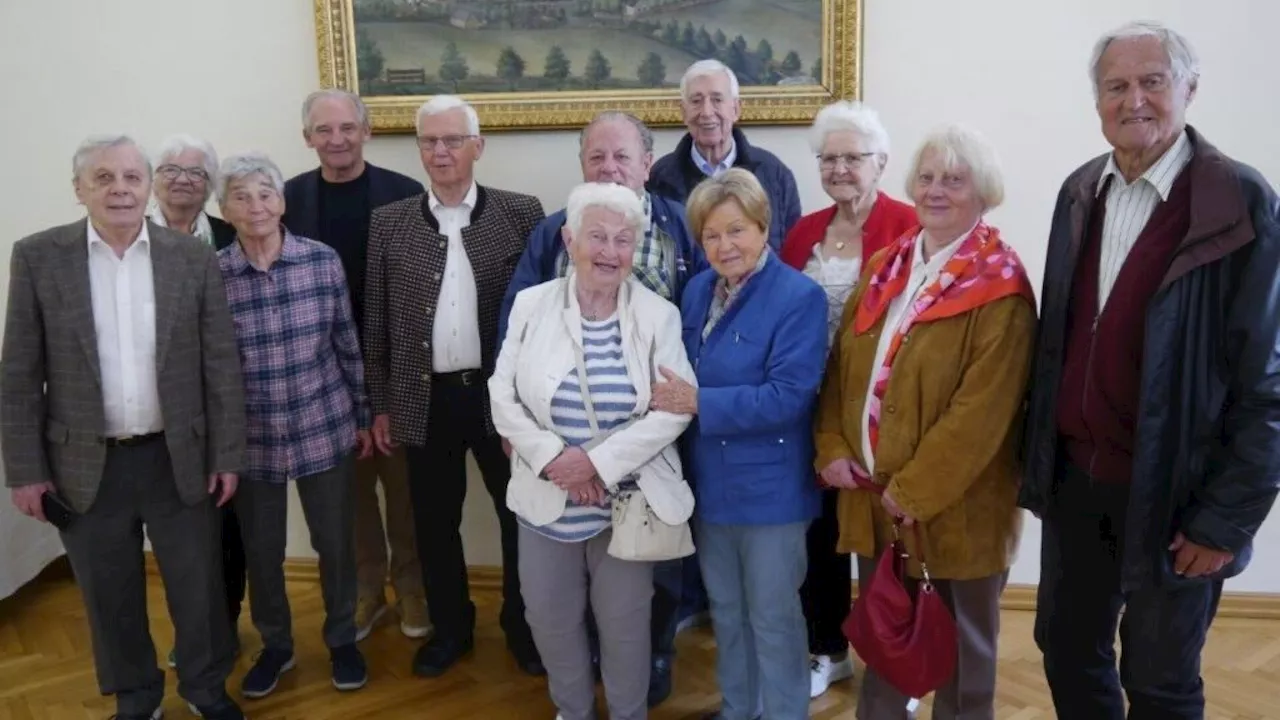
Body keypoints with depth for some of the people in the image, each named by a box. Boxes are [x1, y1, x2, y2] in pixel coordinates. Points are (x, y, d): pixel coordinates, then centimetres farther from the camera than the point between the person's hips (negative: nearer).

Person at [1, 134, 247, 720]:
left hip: (179, 460, 0)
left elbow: (222, 364, -1)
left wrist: (227, 455, -3)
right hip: (87, 465, 0)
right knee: (111, 597, 15)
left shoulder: (194, 258, -2)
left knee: (199, 588, 12)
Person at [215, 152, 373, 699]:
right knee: (260, 550, 14)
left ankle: (342, 639, 36)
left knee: (336, 543, 13)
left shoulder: (323, 260, -6)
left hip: (325, 429, 0)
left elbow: (348, 344, 2)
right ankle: (275, 644, 39)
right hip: (251, 439, 0)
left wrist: (363, 416, 6)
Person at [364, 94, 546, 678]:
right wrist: (381, 404, 6)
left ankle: (523, 625, 31)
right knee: (435, 523, 13)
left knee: (520, 515, 10)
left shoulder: (521, 213, -2)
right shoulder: (389, 223, 4)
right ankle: (451, 627, 34)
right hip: (426, 399, 2)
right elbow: (376, 320, 7)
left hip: (501, 392, -2)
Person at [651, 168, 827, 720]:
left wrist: (699, 402, -22)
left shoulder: (799, 297, -15)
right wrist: (675, 398, -9)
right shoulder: (697, 291, 5)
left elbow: (788, 397, -23)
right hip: (709, 482, 6)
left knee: (773, 618, 9)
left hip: (768, 488, -6)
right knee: (725, 612, 21)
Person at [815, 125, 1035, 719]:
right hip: (870, 493, 6)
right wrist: (832, 448, -5)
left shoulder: (1001, 288, -11)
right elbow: (841, 365, 8)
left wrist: (915, 490, -19)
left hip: (953, 504, -5)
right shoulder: (883, 268, 8)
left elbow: (983, 408, -18)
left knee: (960, 643, 13)